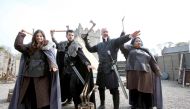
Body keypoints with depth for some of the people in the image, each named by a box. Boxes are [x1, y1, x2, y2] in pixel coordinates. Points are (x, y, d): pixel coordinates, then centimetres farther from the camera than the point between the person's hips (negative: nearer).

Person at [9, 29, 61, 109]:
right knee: (28, 98, 12)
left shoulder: (48, 47, 3)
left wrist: (53, 66, -31)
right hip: (28, 76, 5)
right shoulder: (30, 47, 15)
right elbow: (18, 46, 8)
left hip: (42, 76, -4)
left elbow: (51, 57, -12)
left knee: (42, 97, -3)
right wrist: (21, 35, 3)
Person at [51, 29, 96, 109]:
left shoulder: (76, 46, -9)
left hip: (74, 68, -5)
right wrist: (52, 36, 16)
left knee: (72, 86, -7)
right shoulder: (62, 44, 7)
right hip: (65, 68, 6)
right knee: (64, 85, 14)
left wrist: (87, 64, -35)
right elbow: (56, 45, 26)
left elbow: (82, 55, -20)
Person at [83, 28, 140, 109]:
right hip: (101, 69, 6)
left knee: (114, 89, -2)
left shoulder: (114, 42, 0)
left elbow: (121, 39, -19)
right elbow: (90, 49, 25)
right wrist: (86, 41, 17)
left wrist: (130, 36, -39)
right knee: (101, 88, 17)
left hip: (111, 69, -5)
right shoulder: (99, 45, 16)